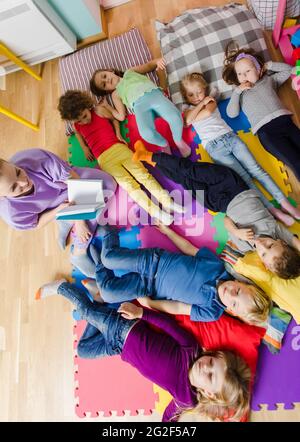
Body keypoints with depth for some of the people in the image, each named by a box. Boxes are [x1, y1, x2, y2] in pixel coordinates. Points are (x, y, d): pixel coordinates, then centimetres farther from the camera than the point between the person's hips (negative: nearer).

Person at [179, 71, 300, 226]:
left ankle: (285, 203, -12)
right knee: (243, 178, -16)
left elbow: (208, 112, -5)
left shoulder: (211, 100, 20)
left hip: (230, 137, 3)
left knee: (256, 170, -9)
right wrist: (202, 103, 3)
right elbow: (188, 120, -6)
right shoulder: (187, 109, 19)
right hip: (214, 147, -2)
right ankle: (273, 211, -21)